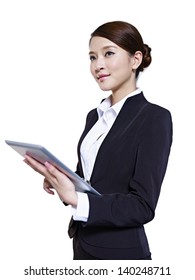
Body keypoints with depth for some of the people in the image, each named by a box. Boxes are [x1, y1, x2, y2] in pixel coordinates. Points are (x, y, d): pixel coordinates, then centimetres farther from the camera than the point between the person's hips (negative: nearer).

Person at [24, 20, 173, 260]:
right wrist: (58, 178, -7)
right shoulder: (94, 116, 7)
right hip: (83, 244, 6)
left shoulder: (154, 117, -14)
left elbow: (143, 206, -18)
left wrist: (76, 200, -30)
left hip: (120, 250, -6)